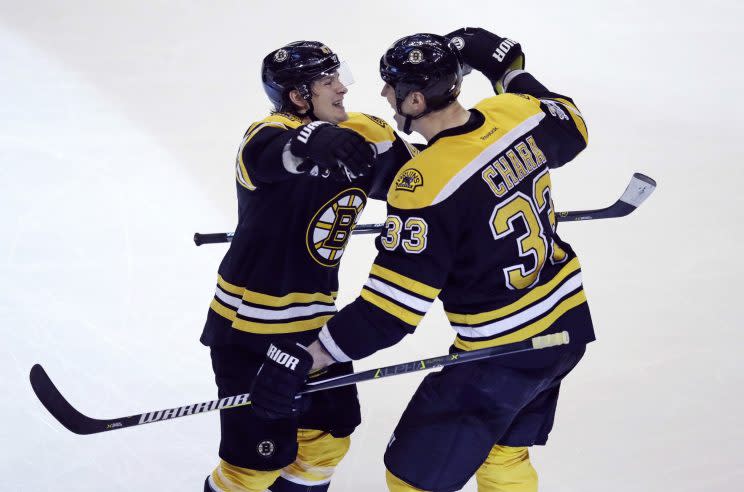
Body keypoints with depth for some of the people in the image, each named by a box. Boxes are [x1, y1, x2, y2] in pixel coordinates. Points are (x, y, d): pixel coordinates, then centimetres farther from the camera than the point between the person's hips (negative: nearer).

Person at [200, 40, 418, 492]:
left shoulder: (359, 137, 4)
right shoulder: (269, 134, -19)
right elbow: (267, 154, -41)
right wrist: (315, 141, -53)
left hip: (315, 319, 8)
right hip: (249, 324, -7)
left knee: (328, 436, 16)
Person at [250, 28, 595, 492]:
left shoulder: (425, 184, -28)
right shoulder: (519, 112, -8)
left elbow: (392, 306, -27)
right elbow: (573, 129, 17)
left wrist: (306, 358, -23)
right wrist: (511, 70, 23)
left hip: (502, 355, -8)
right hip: (568, 321, 8)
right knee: (503, 455, 28)